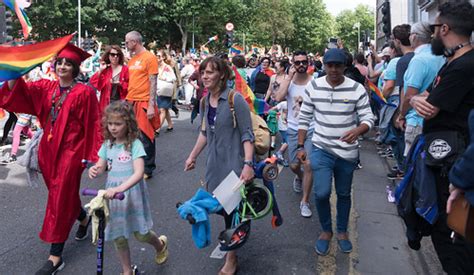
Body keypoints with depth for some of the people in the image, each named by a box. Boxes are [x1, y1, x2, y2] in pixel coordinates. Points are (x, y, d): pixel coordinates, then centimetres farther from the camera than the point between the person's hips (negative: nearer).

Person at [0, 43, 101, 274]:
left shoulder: (84, 92, -10)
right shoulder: (45, 87, 6)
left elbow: (92, 125, -9)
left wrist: (92, 155, -11)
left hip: (70, 151, -6)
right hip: (48, 149, 6)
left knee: (60, 199, -3)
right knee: (64, 194, 20)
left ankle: (55, 256, 6)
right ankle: (83, 218, 49)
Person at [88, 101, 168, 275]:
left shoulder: (135, 144, -15)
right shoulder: (107, 144, 2)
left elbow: (139, 173, -25)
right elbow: (101, 167, 4)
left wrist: (120, 188, -40)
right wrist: (94, 171, -21)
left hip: (132, 193, -4)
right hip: (113, 195, 5)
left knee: (141, 234, 6)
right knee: (118, 237, 11)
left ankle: (161, 244, 40)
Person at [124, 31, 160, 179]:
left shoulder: (149, 57, -7)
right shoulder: (132, 59, 14)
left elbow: (153, 83, -11)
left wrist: (151, 105, -16)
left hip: (143, 103, -7)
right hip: (130, 102, 7)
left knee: (145, 137, 1)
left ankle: (147, 170, 13)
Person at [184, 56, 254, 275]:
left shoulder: (235, 100, -15)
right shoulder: (206, 101, 5)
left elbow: (247, 134, -16)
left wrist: (248, 164, -25)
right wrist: (193, 155, 19)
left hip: (233, 163, -6)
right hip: (214, 164, 6)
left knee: (231, 207, 3)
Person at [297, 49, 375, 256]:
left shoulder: (357, 89, -7)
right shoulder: (312, 87, -3)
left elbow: (368, 118, -6)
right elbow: (304, 118, 3)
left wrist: (357, 131, -29)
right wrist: (300, 147, 2)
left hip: (348, 152, 1)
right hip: (321, 149, 0)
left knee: (344, 194, 15)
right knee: (321, 193, -12)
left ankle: (342, 231, 38)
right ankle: (326, 230, 16)